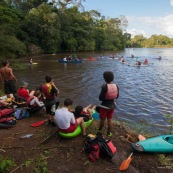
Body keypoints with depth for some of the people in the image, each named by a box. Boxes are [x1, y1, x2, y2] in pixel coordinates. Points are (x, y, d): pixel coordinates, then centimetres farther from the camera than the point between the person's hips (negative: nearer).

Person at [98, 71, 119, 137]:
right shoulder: (116, 86, -8)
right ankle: (109, 133, 32)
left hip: (104, 106, -4)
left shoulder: (105, 87, -25)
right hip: (112, 106, 5)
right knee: (109, 120, 19)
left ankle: (100, 131, 38)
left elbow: (100, 98, -18)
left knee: (102, 120, 17)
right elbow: (117, 96, 5)